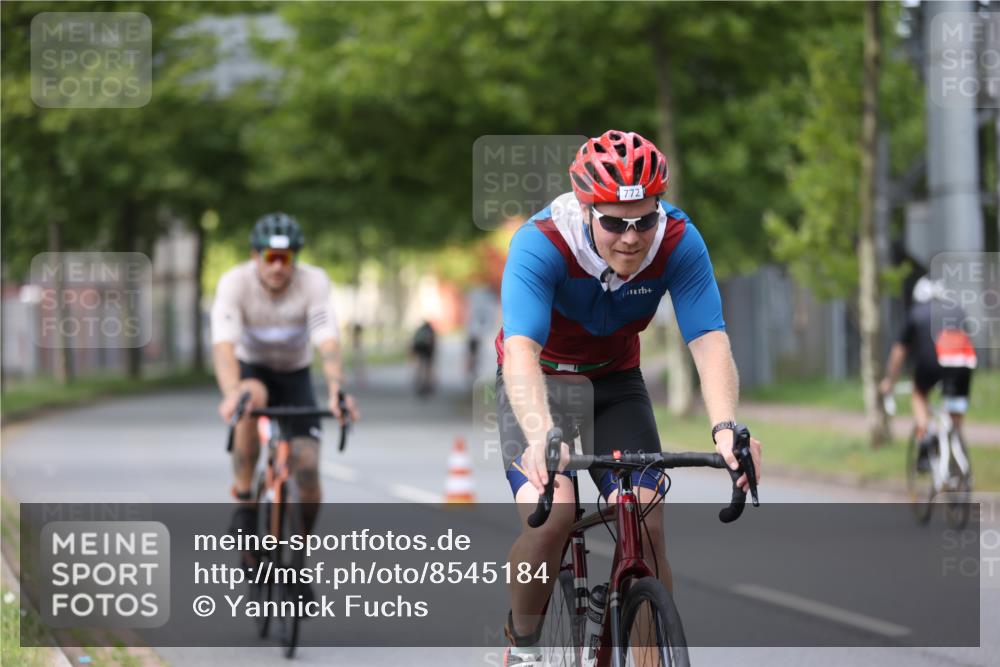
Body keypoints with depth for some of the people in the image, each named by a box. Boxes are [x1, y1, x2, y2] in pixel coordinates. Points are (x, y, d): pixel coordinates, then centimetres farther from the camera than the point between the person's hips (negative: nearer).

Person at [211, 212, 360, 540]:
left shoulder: (314, 281, -23)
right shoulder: (235, 282, -25)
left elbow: (327, 341, -34)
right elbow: (224, 344, -37)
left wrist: (336, 391, -52)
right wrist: (231, 395, -55)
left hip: (295, 375, 1)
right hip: (251, 368, -1)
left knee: (307, 466, -15)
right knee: (252, 397, -38)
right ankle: (244, 501, -25)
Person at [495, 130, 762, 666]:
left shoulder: (678, 242, -23)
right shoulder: (540, 244, -31)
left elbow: (709, 341, -30)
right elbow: (521, 350, -42)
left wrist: (725, 429, -48)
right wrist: (541, 437, -59)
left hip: (616, 384, 3)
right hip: (541, 382, -3)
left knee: (647, 524, -15)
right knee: (550, 513, -25)